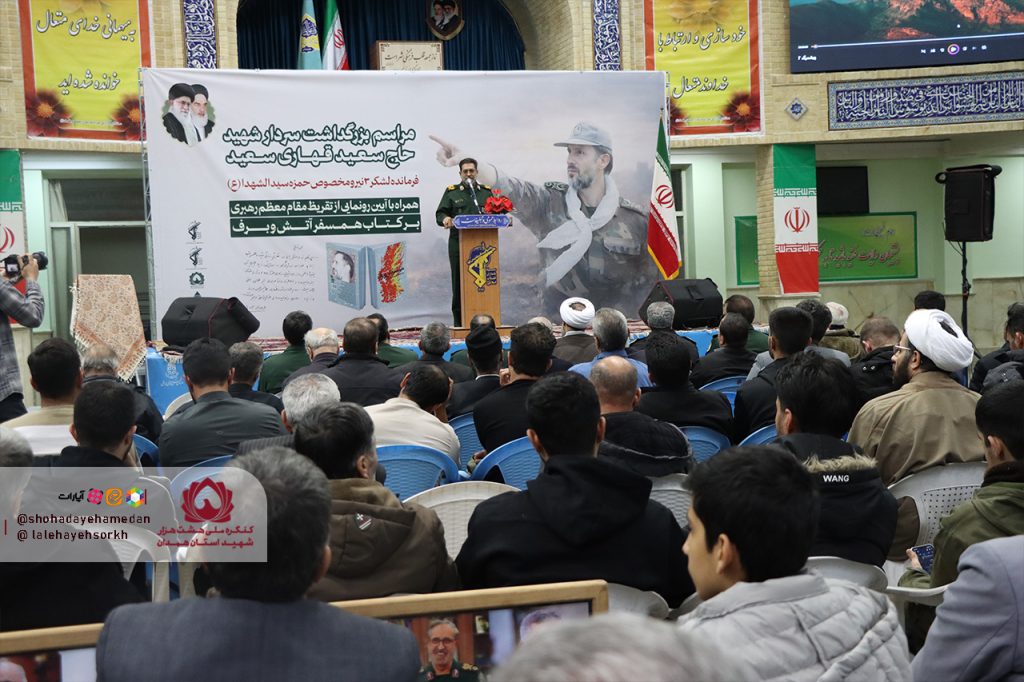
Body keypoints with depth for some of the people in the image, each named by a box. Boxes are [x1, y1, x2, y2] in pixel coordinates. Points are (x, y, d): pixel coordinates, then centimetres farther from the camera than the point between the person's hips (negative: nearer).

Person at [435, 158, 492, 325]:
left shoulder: (487, 192, 17)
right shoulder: (451, 192, 11)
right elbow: (440, 213, 5)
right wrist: (445, 219, -17)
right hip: (458, 243, -1)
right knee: (459, 281, -1)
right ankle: (459, 322, 3)